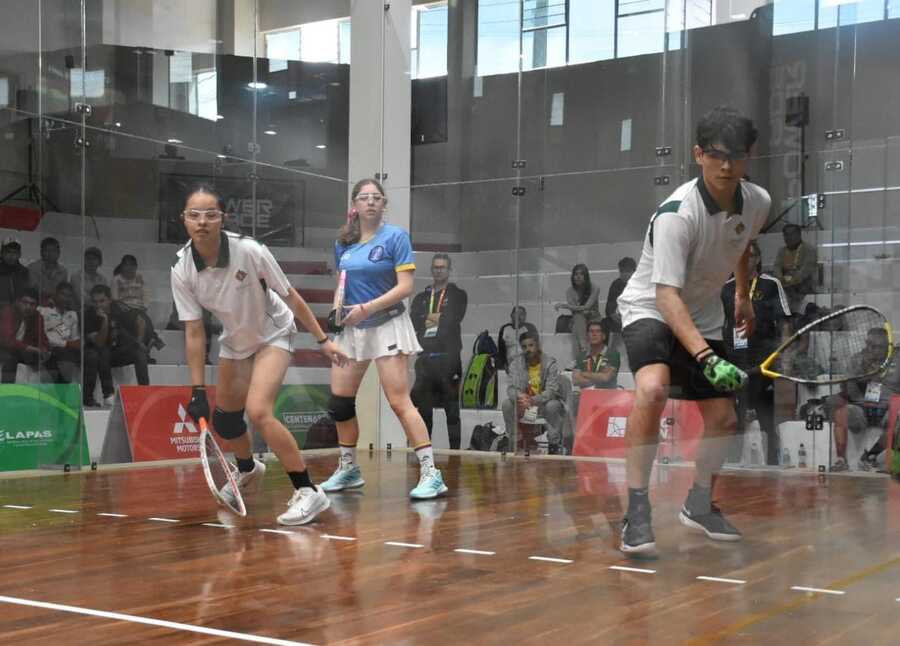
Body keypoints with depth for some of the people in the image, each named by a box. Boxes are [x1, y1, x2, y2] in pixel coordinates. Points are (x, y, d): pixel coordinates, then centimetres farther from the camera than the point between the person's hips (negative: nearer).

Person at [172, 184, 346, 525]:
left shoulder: (249, 251, -29)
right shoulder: (182, 271, -19)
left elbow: (291, 297, -18)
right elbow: (194, 333, -14)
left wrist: (323, 339, -14)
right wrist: (197, 390, -15)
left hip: (273, 334, -5)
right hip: (234, 340, 5)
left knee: (258, 411, -25)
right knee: (222, 417, 14)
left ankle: (308, 491, -15)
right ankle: (248, 470, 48)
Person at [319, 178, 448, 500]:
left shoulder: (395, 237, -7)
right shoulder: (343, 243, 9)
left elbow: (405, 286, -13)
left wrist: (367, 308, -20)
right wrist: (337, 308, -1)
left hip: (386, 325, -6)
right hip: (352, 329, 6)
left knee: (399, 401, -13)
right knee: (339, 401, 6)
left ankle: (431, 473, -10)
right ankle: (348, 469, 24)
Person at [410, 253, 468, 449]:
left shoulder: (458, 295, 9)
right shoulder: (421, 297, 19)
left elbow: (453, 320, -7)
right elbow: (413, 321, 4)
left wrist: (429, 319, 1)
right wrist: (437, 319, -6)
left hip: (448, 357, -4)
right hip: (425, 357, 4)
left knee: (452, 407, -4)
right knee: (422, 407, 3)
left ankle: (455, 448, -3)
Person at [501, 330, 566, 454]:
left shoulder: (551, 363, -14)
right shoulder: (517, 364, -4)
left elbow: (551, 391, -23)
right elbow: (511, 388, -12)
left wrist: (533, 400, -42)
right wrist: (519, 396, -39)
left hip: (545, 403, -3)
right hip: (525, 403, 3)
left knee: (552, 405, -36)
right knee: (507, 404, -22)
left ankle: (555, 444, -19)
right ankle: (515, 443, -8)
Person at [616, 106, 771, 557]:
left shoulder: (757, 202, -8)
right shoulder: (677, 214, -30)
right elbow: (667, 295, -36)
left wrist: (743, 295, 23)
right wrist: (705, 356, -46)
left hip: (703, 318, 7)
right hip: (649, 308, -7)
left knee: (723, 420, 7)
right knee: (653, 388, -35)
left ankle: (699, 506, 33)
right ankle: (637, 513, -30)